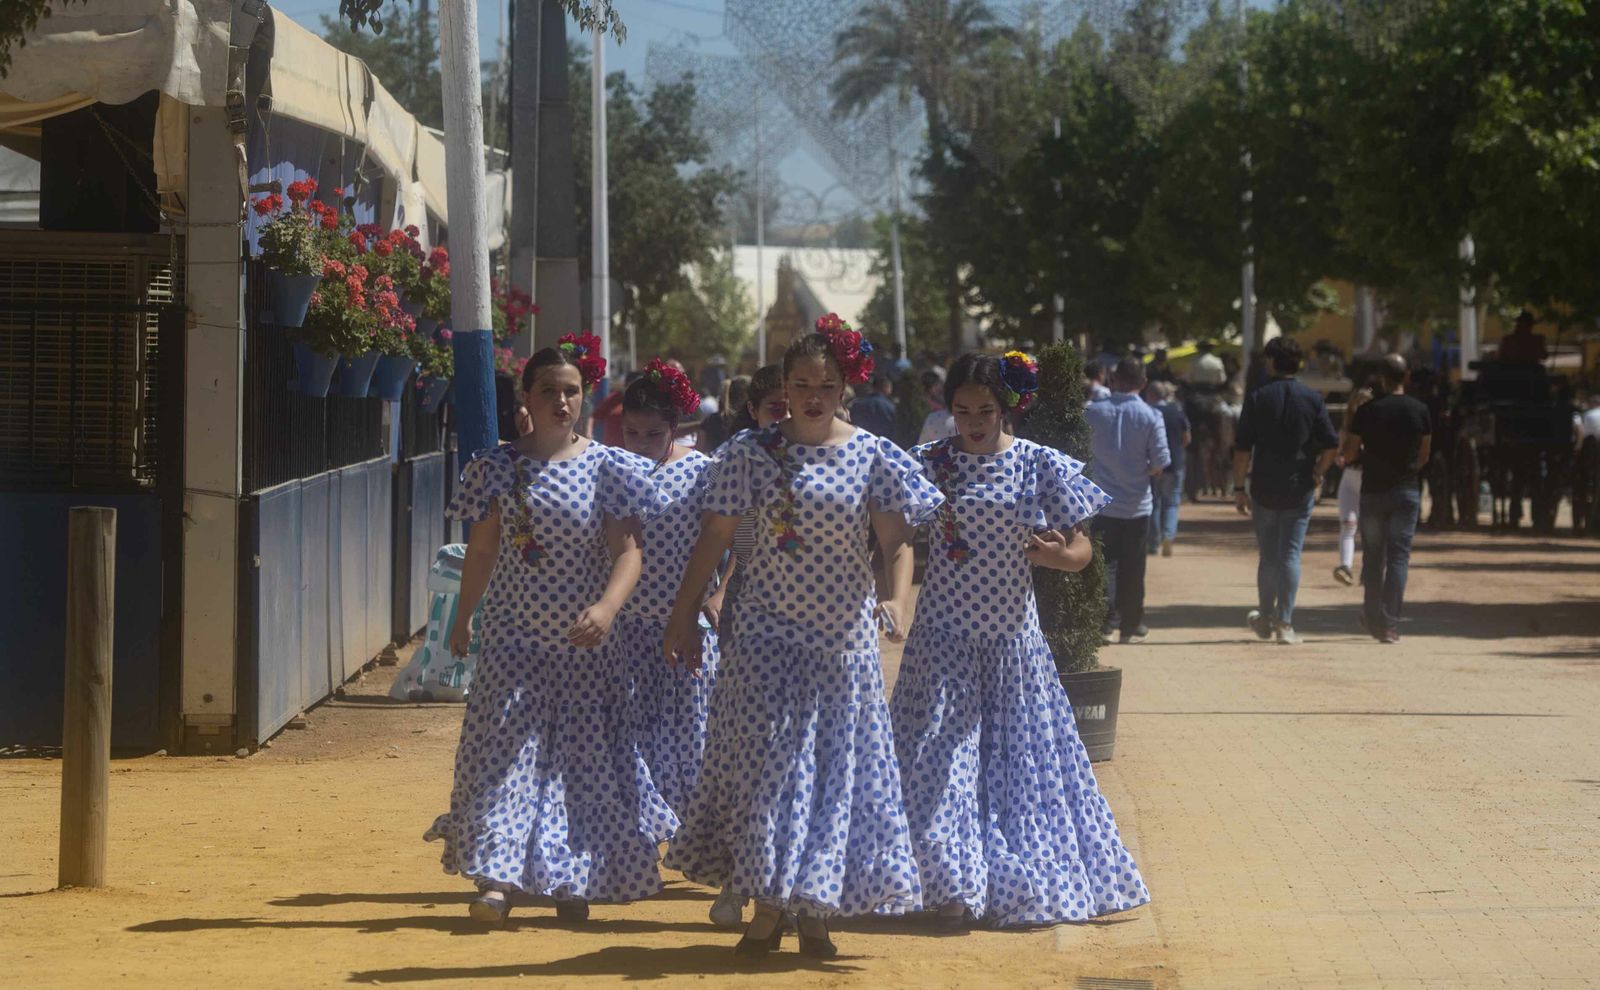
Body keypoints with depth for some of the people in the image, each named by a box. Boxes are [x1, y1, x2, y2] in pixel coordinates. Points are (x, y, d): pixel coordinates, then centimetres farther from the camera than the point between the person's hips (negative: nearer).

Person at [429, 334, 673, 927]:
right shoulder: (498, 467, 2)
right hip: (512, 637, 0)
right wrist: (463, 620, 15)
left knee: (583, 757, 4)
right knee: (505, 749, -9)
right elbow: (481, 550, 10)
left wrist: (606, 606, -24)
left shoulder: (608, 467, -2)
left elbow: (627, 551, -7)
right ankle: (496, 878, -13)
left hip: (583, 641, 0)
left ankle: (571, 882, 17)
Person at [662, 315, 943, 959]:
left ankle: (817, 911, 13)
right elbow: (715, 534, 3)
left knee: (836, 766, 4)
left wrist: (898, 597, -19)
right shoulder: (751, 452, -1)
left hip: (844, 636, 1)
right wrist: (684, 611, 2)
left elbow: (897, 540, -2)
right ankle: (767, 907, 7)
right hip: (768, 634, -1)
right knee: (763, 762, -2)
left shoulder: (872, 456, -1)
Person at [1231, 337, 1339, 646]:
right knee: (1290, 555, 1)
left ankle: (1265, 618, 23)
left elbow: (1242, 449, -4)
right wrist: (1317, 475, 10)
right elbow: (1332, 445, -4)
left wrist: (1239, 487, 2)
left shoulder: (1257, 399, -3)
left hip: (1264, 490, 0)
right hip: (1300, 491, 0)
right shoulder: (1312, 400, 0)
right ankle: (1284, 623, -5)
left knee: (1267, 556, 12)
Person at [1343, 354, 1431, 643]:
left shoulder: (1367, 411, -7)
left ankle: (1373, 619, 20)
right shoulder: (1419, 411, -2)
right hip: (1407, 490, 0)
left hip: (1373, 490, 0)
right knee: (1399, 557, -1)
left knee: (1373, 557, 12)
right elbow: (1424, 455, 6)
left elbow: (1348, 453, -3)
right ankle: (1389, 625, -9)